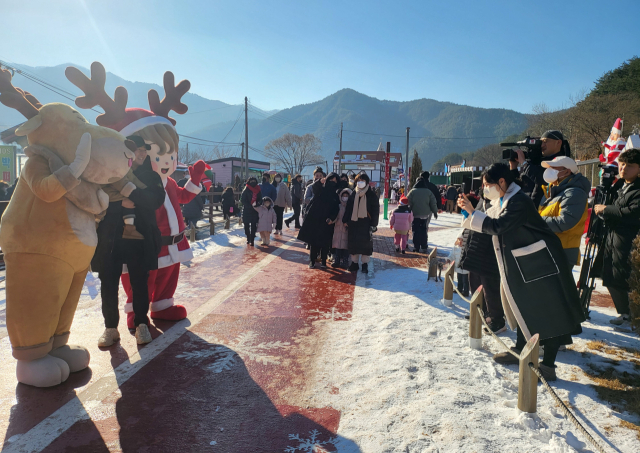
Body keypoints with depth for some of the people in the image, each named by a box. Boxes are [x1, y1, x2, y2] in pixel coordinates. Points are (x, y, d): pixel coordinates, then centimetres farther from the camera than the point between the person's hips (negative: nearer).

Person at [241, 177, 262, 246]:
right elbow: (242, 200, -5)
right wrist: (250, 206, -14)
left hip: (255, 211, 1)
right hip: (246, 210, -1)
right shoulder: (246, 190, -1)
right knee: (246, 225, 4)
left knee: (253, 225, -4)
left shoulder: (258, 190, 8)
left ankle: (252, 240, -2)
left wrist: (257, 204, -11)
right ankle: (248, 238, 20)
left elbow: (260, 199, 11)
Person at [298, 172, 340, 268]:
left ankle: (323, 261, 13)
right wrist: (320, 181, -41)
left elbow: (336, 209, 3)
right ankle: (312, 261, 9)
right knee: (313, 241, 1)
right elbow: (314, 187, -19)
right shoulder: (320, 189, 4)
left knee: (325, 242, 2)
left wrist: (332, 218, -15)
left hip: (326, 221, 1)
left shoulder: (336, 195, 9)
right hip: (314, 218, -1)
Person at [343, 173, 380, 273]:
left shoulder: (371, 194, 0)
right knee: (353, 243, 5)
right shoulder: (353, 194, 9)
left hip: (366, 223, -3)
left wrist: (373, 225, -9)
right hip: (353, 223, 3)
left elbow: (375, 210, -3)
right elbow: (348, 208, 12)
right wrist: (346, 221, 5)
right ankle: (354, 263, 15)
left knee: (366, 243, 0)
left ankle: (365, 264, 11)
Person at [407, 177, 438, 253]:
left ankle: (416, 247, 3)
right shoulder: (428, 192, 1)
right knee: (424, 231, 12)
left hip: (415, 214, -2)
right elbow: (433, 203, 3)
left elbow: (409, 203, -6)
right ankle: (424, 247, 14)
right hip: (426, 215, 2)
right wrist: (435, 212, 13)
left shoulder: (412, 191, -6)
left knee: (416, 231, 4)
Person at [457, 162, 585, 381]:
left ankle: (548, 364, 5)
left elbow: (497, 225, -29)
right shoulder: (502, 201, 8)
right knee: (524, 308, 19)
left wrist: (472, 213, -21)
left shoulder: (519, 201, -22)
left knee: (548, 311, -1)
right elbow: (489, 223, 9)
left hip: (540, 263, -10)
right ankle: (520, 349, 32)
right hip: (521, 264, 10)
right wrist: (470, 211, -1)